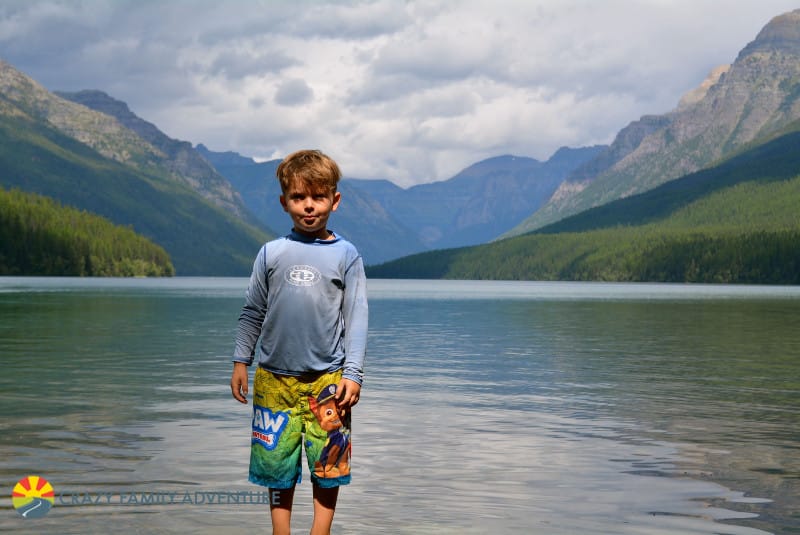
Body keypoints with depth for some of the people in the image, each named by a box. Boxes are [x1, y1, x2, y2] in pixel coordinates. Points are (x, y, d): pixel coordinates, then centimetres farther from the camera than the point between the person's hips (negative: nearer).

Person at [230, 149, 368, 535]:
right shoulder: (272, 253, 5)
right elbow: (252, 311, 12)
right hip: (273, 377, 2)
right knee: (276, 461, 7)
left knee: (328, 463, 3)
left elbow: (356, 318, 0)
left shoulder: (345, 255, 1)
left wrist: (352, 374, -5)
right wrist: (241, 361, 9)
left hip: (327, 379, -1)